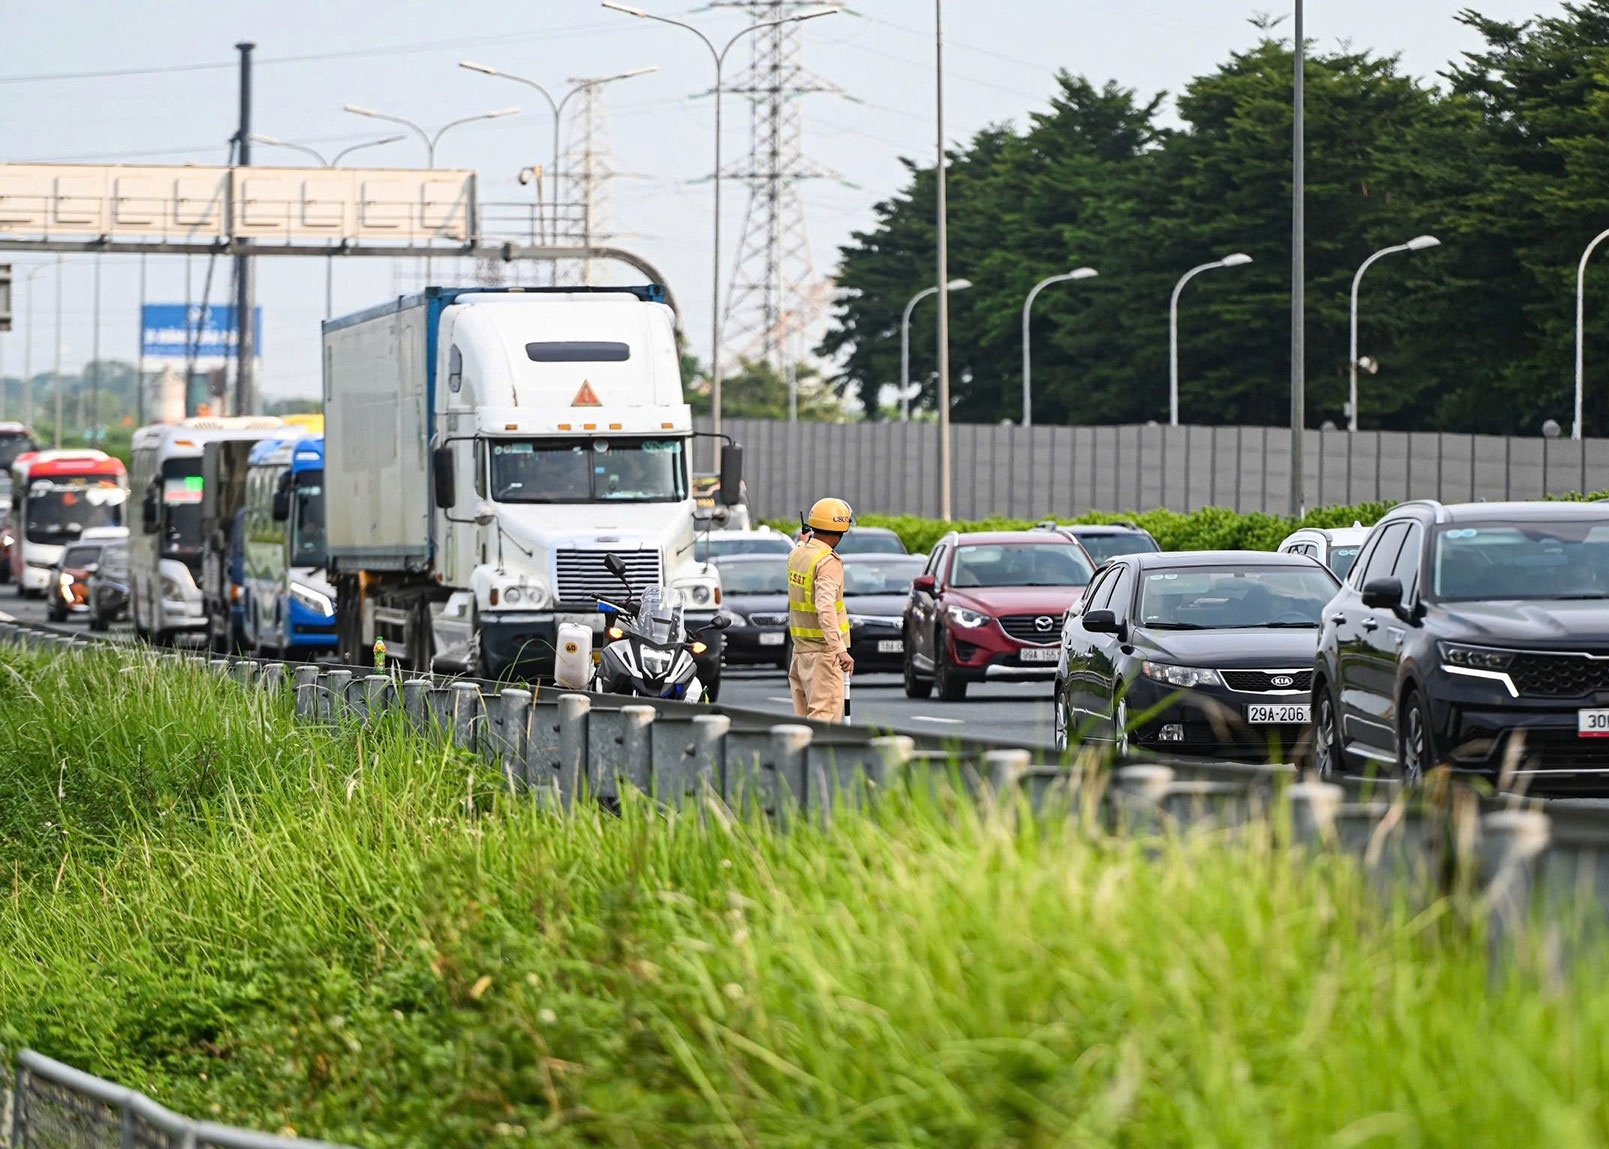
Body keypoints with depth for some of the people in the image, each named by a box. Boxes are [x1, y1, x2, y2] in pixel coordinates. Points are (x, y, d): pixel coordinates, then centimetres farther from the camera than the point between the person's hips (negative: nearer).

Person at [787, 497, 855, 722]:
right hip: (823, 651, -9)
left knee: (804, 716, 13)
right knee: (825, 715, -10)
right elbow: (826, 608, -27)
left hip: (800, 648, 9)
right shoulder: (829, 562, -17)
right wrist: (841, 650, -31)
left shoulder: (797, 553, 7)